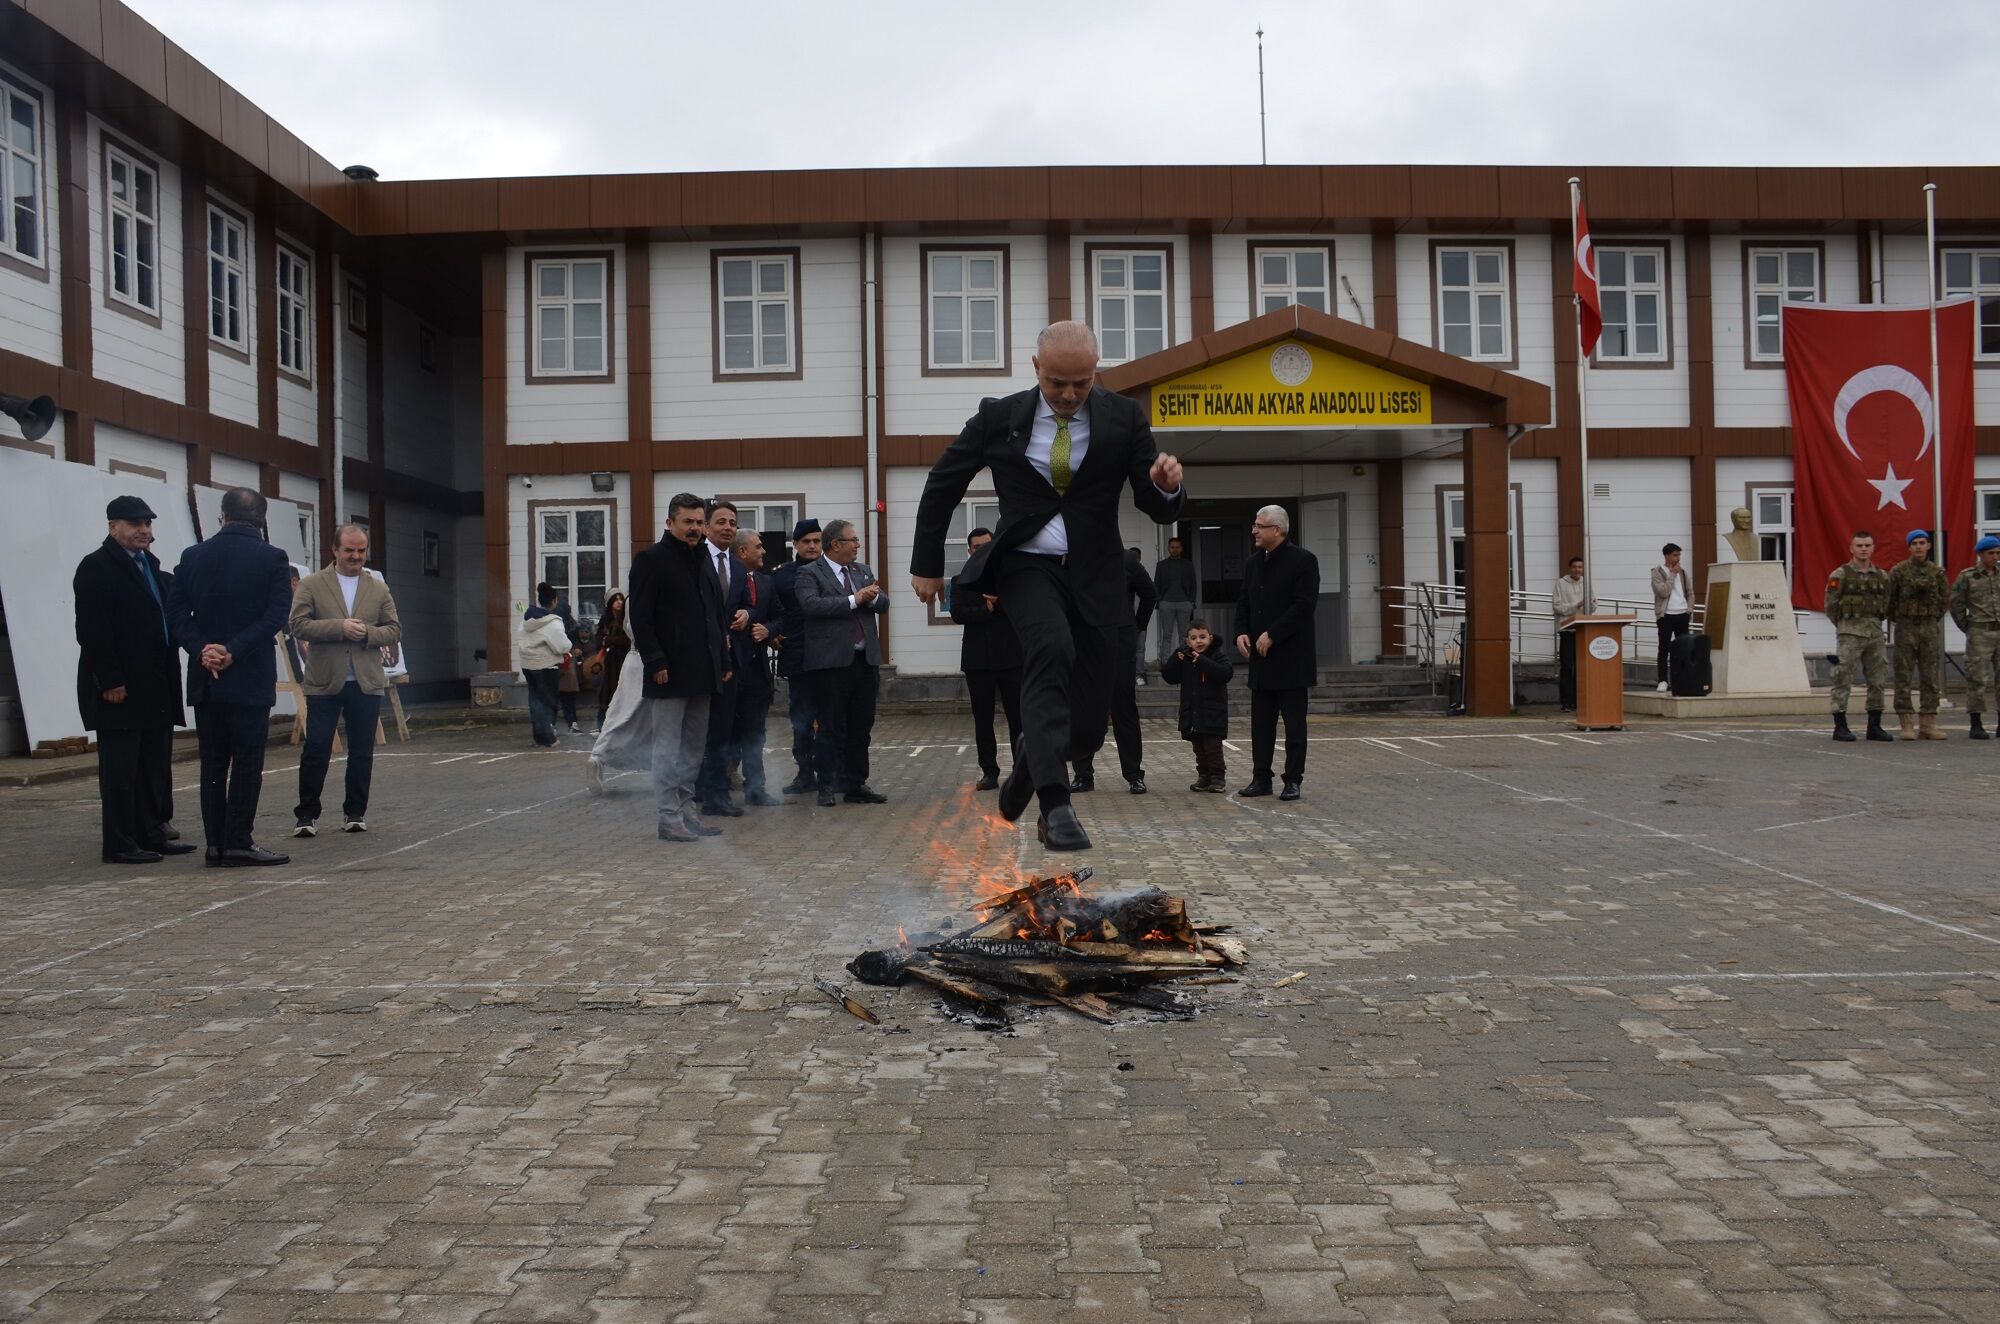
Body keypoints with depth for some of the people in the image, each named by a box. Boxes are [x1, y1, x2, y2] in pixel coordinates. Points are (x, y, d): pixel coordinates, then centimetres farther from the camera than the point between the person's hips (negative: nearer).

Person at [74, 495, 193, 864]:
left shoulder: (151, 566, 18)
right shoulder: (96, 568, -7)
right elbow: (92, 631, -15)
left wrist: (170, 676, 13)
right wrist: (110, 682, -19)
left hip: (156, 688, 8)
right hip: (120, 689, -8)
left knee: (155, 765, 11)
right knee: (120, 768, -3)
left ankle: (152, 834, 18)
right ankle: (119, 845, 2)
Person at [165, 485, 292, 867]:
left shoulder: (193, 557, 6)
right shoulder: (272, 559, -5)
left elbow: (175, 612, -1)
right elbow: (276, 616, -13)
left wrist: (202, 649, -7)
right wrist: (234, 651, -13)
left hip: (205, 678, 4)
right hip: (251, 678, -4)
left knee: (212, 764, 9)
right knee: (247, 763, 0)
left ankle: (216, 844, 11)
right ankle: (238, 844, -1)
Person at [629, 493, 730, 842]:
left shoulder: (703, 561, 17)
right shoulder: (651, 560, -6)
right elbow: (640, 617, -11)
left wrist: (723, 661, 14)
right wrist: (656, 661, -17)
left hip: (702, 673, 8)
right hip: (669, 672, -7)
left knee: (694, 748, 11)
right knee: (668, 748, -2)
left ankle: (686, 812, 19)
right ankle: (669, 819, 2)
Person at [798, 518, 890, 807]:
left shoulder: (863, 572, 17)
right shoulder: (810, 574, -3)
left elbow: (883, 603, 12)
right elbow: (811, 604, -19)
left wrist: (872, 597, -11)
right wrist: (854, 600, -17)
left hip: (865, 661, 6)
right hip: (831, 663, -6)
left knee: (861, 728, 10)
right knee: (831, 729, -3)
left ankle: (856, 785, 18)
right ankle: (827, 787, 4)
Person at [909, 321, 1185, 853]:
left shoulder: (1124, 418, -2)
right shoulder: (1000, 417, -3)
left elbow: (1160, 510, -2)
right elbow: (942, 485, 10)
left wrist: (1169, 486, -25)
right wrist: (927, 563, 11)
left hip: (1093, 574, 2)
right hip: (1027, 565, -2)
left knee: (1088, 727, 0)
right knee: (1051, 648, -33)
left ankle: (1034, 757, 35)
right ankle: (1055, 803, -35)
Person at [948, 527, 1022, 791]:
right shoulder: (961, 581, 8)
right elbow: (957, 613, -6)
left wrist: (998, 599, -15)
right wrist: (987, 609, -14)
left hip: (1011, 657, -1)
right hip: (978, 660, 1)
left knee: (1018, 717, 0)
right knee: (982, 720, 4)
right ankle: (989, 772, 11)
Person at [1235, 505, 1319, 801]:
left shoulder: (1303, 560, -8)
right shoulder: (1254, 562, 14)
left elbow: (1304, 606, -15)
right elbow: (1245, 603, 18)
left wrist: (1272, 635, -18)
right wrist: (1242, 632, 0)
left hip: (1290, 657, -6)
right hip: (1261, 657, 6)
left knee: (1294, 722, 1)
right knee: (1261, 721, 8)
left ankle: (1293, 780, 6)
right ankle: (1261, 778, 14)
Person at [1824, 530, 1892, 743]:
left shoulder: (1882, 576, 11)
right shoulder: (1840, 575, -3)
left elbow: (1886, 604, 19)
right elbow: (1831, 606, -2)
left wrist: (1874, 622, 11)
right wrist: (1845, 625, 3)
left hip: (1875, 632, 5)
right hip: (1850, 633, -5)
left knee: (1877, 680, 7)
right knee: (1842, 679, -6)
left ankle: (1874, 726, 16)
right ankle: (1840, 727, -2)